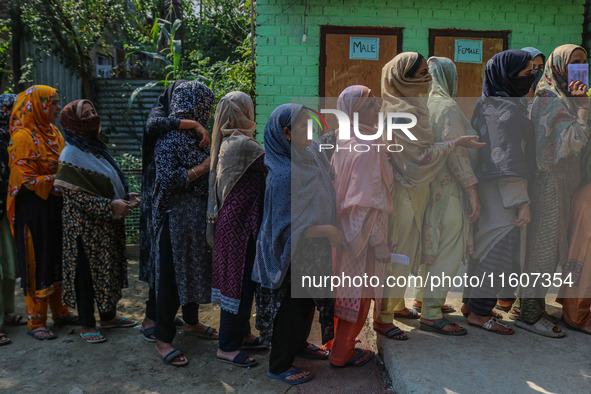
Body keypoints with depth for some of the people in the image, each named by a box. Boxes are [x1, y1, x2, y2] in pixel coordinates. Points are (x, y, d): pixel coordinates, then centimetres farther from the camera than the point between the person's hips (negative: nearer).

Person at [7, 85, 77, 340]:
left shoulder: (54, 133, 9)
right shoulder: (23, 137, -13)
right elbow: (26, 180, -16)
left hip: (57, 206, 7)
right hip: (34, 208, -7)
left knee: (58, 260, 14)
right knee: (37, 263, 2)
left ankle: (59, 311, 29)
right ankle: (36, 323, 14)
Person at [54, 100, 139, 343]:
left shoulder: (97, 148, 10)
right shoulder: (71, 155, -14)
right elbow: (75, 195, -20)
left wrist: (125, 197, 0)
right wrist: (111, 205, -24)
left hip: (108, 224, 8)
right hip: (86, 226, -8)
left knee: (109, 268, 15)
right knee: (88, 272, 3)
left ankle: (109, 316, 31)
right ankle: (87, 325, 18)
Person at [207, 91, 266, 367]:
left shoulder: (226, 143, 11)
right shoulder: (244, 144, -19)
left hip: (230, 219, 10)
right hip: (240, 223, -10)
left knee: (241, 281, 19)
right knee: (240, 283, 1)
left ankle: (242, 334, 35)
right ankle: (227, 347, 14)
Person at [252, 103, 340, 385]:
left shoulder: (311, 156, -1)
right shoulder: (284, 176, -28)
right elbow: (287, 226, -27)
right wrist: (328, 230, -22)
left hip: (312, 251, 9)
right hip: (292, 255, -8)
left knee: (308, 302, 24)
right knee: (291, 307, 8)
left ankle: (299, 344, 49)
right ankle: (279, 365, 29)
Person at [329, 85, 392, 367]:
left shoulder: (344, 143, 5)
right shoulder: (367, 148, -22)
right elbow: (367, 203, -24)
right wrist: (380, 242, -18)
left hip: (345, 227, 9)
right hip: (363, 231, -9)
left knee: (347, 289, 21)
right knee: (359, 293, 7)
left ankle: (340, 345, 37)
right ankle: (342, 353, 22)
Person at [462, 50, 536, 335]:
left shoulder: (488, 104, 12)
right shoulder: (507, 109, -17)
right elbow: (509, 162, -21)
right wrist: (522, 201, -19)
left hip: (488, 183, 10)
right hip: (501, 192, -10)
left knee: (485, 245, 16)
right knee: (499, 248, -1)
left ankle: (471, 302, 27)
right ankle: (479, 313, 9)